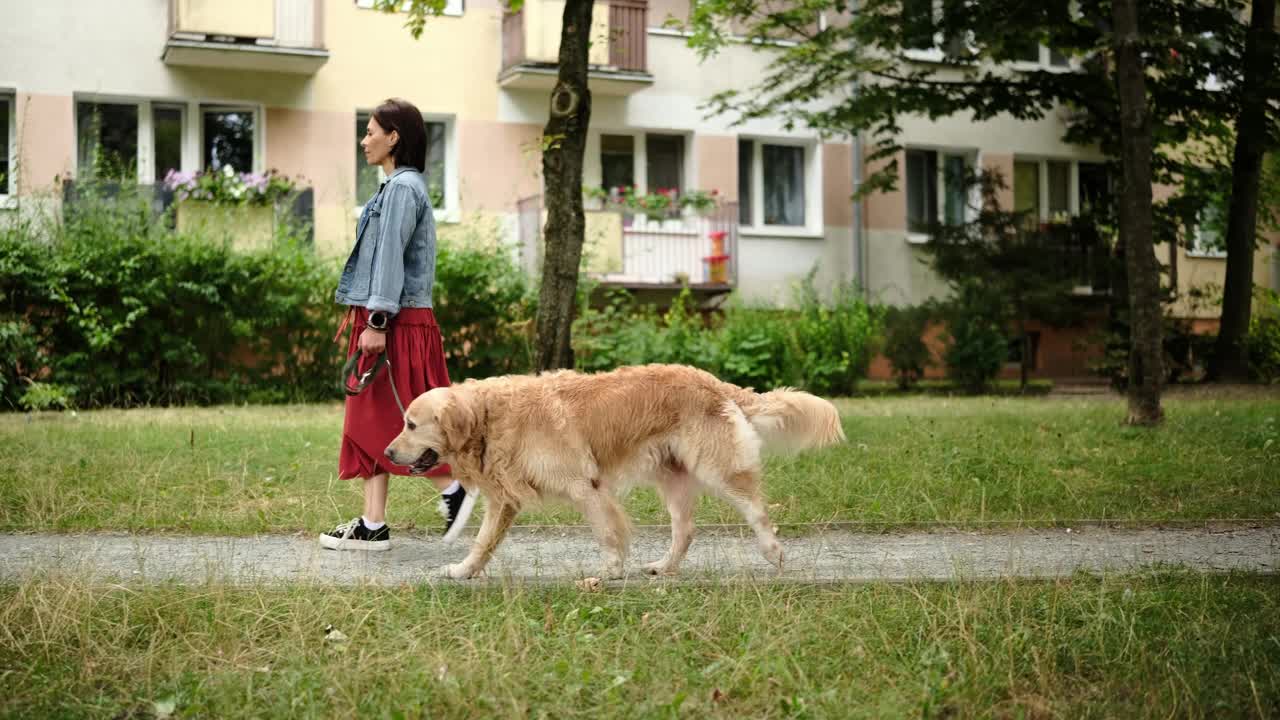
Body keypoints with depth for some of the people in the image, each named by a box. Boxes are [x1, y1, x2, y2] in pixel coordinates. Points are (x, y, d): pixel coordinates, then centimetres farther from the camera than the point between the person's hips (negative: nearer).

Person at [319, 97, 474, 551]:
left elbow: (391, 257, -18)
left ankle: (454, 491, 6)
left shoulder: (403, 188, -12)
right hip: (380, 322, 10)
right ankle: (373, 525, 10)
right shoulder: (395, 187, 18)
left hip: (398, 324, -10)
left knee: (393, 421, -5)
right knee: (369, 422, 8)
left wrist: (377, 320, -21)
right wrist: (358, 310, 22)